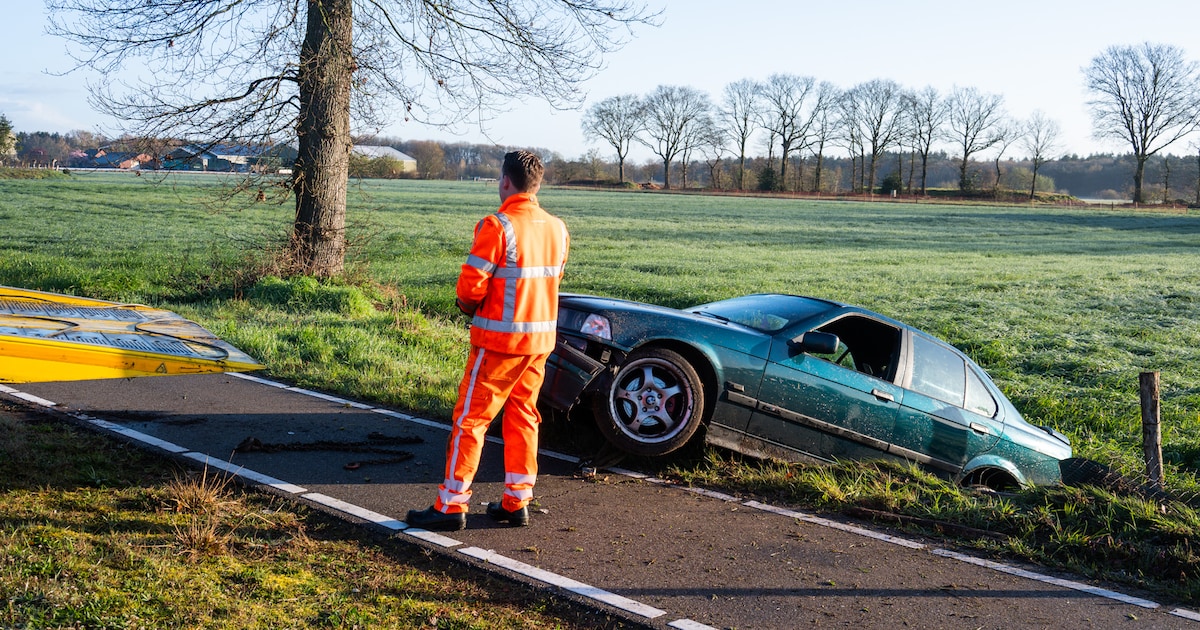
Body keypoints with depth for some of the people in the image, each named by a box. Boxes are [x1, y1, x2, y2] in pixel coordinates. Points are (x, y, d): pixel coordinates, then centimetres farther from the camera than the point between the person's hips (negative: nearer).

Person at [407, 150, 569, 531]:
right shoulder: (557, 229, 5)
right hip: (541, 339, 7)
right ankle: (517, 503, 18)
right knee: (523, 418, 14)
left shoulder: (497, 227, -16)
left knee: (470, 419, 1)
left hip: (499, 340, -6)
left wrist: (468, 305, 5)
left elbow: (471, 285, -16)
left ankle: (451, 506, 4)